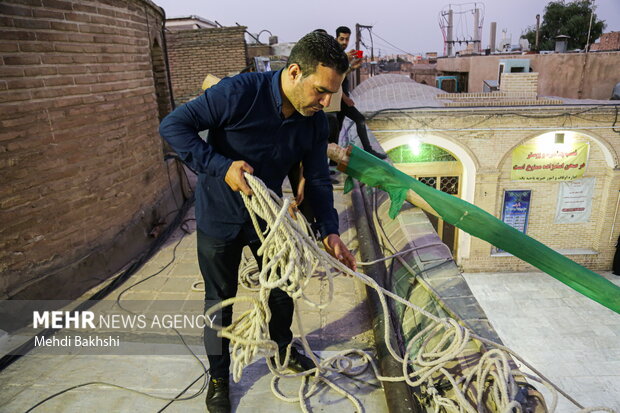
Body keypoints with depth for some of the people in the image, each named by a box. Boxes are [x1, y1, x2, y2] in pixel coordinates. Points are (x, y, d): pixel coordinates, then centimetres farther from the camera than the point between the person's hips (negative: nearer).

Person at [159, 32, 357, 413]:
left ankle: (282, 349, 48)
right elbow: (173, 126, -23)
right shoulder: (240, 92, -28)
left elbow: (318, 180, -5)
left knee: (282, 289, 19)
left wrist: (329, 231, -17)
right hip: (220, 218, -4)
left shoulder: (315, 122, -11)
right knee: (220, 300, 10)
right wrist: (221, 167, -32)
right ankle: (218, 376, 35)